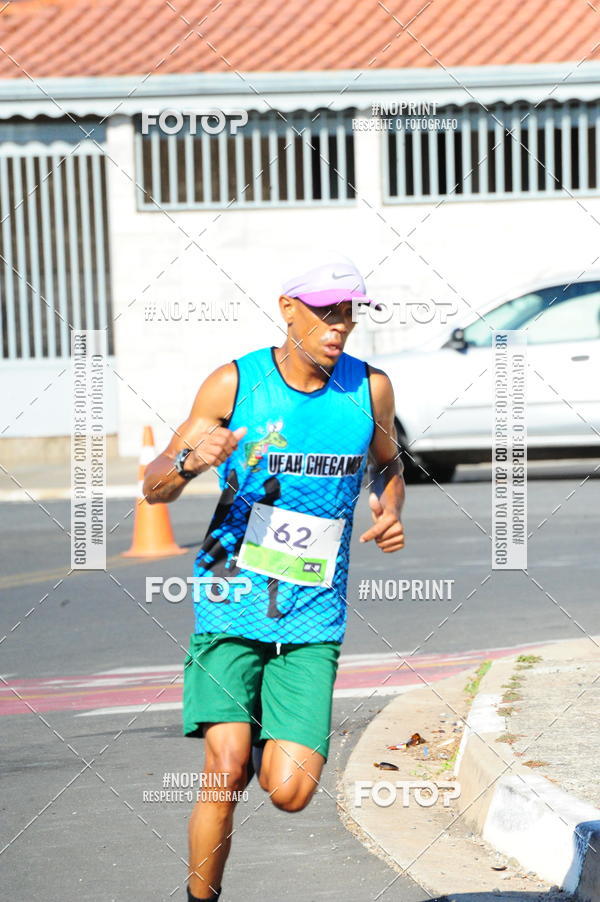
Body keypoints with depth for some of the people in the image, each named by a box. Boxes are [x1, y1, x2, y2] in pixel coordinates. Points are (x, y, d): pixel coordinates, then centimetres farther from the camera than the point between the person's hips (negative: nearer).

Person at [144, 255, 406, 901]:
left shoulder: (370, 388, 1)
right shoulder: (233, 384, -5)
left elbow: (388, 462, 23)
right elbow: (154, 489, 1)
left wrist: (390, 510, 1)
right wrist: (190, 459, -22)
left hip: (313, 618, 2)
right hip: (231, 602, -2)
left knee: (289, 793, -9)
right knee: (226, 773, -17)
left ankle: (270, 742, 27)